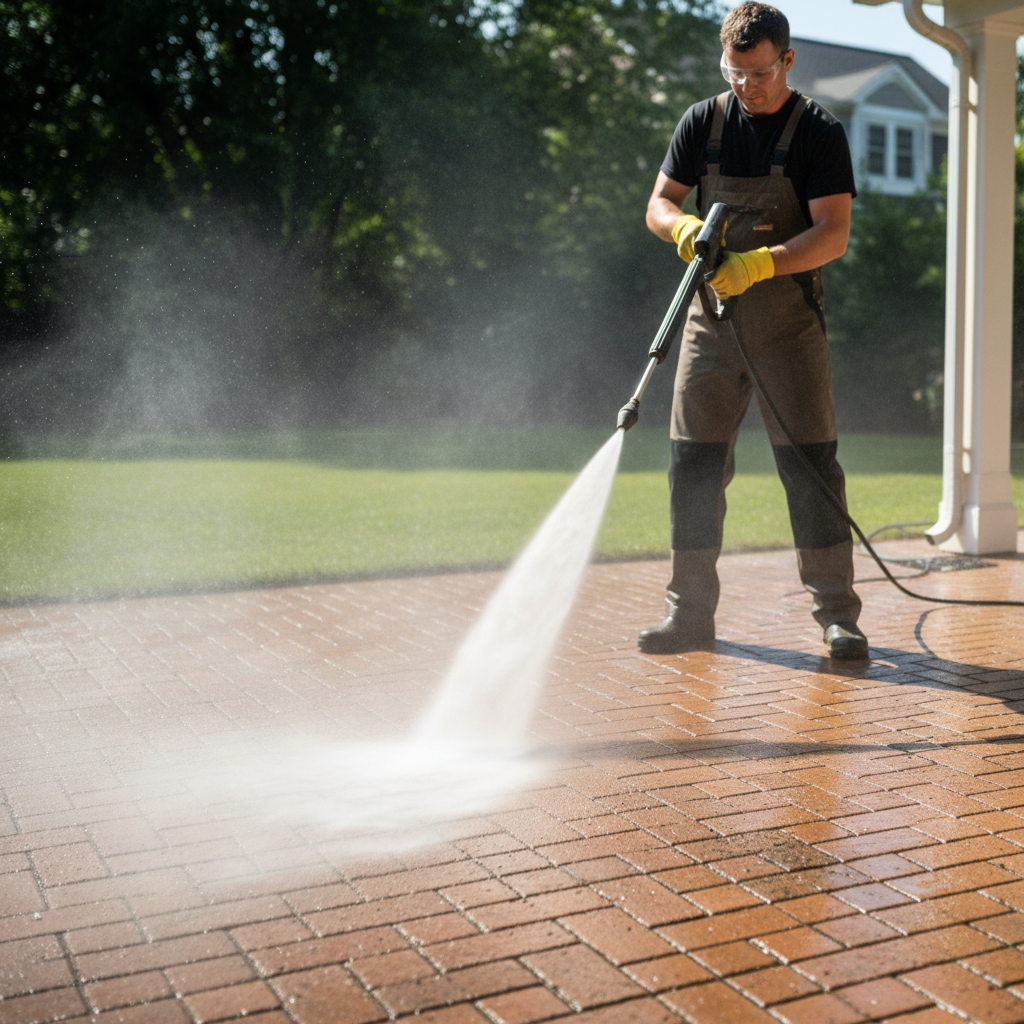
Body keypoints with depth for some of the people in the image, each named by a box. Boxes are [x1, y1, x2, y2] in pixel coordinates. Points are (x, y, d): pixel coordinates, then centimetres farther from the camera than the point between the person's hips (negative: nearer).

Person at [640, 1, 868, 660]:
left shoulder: (819, 132, -3)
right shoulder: (703, 123, 8)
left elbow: (833, 235, -11)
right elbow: (658, 206, 9)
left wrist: (759, 264, -26)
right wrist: (686, 228, -14)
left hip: (788, 319, -3)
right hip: (712, 317, 3)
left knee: (811, 462, -5)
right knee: (695, 464, 1)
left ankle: (838, 614, 2)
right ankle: (691, 613, 10)